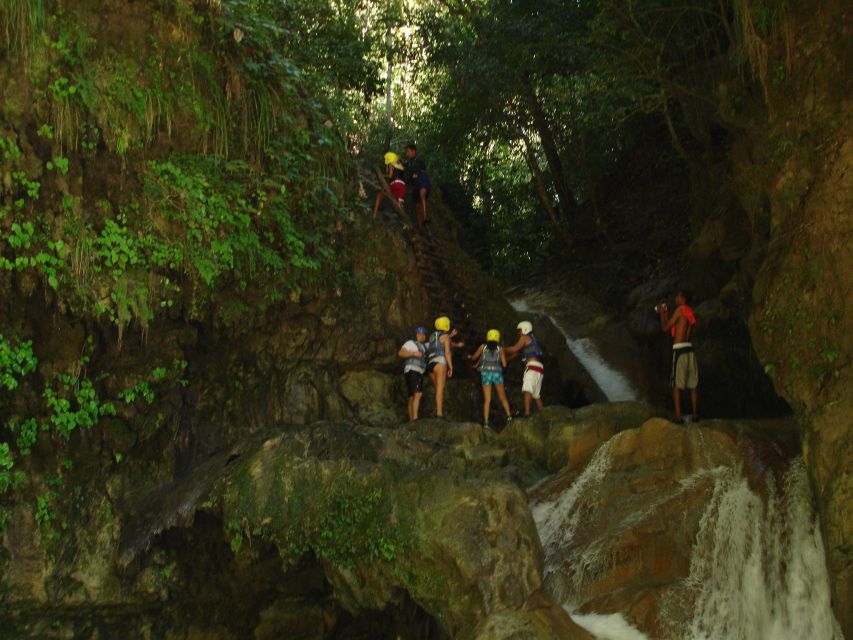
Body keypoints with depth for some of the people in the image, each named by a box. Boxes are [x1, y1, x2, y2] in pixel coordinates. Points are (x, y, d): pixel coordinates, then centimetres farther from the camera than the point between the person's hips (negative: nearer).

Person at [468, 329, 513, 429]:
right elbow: (504, 364, 3)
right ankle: (509, 416, 1)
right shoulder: (500, 349, 5)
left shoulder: (483, 347, 7)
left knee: (487, 400, 1)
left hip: (486, 374, 1)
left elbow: (474, 357, 20)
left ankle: (486, 422, -7)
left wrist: (470, 356, 42)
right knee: (502, 397, 13)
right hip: (497, 373, -1)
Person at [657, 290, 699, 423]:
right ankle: (695, 415, 11)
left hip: (679, 349, -7)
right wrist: (666, 314, 26)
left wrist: (662, 314, 10)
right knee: (693, 385, 9)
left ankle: (678, 416, -11)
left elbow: (665, 328, -4)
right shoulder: (690, 313, 17)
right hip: (690, 349, 7)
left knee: (676, 385, -6)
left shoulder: (680, 310, -5)